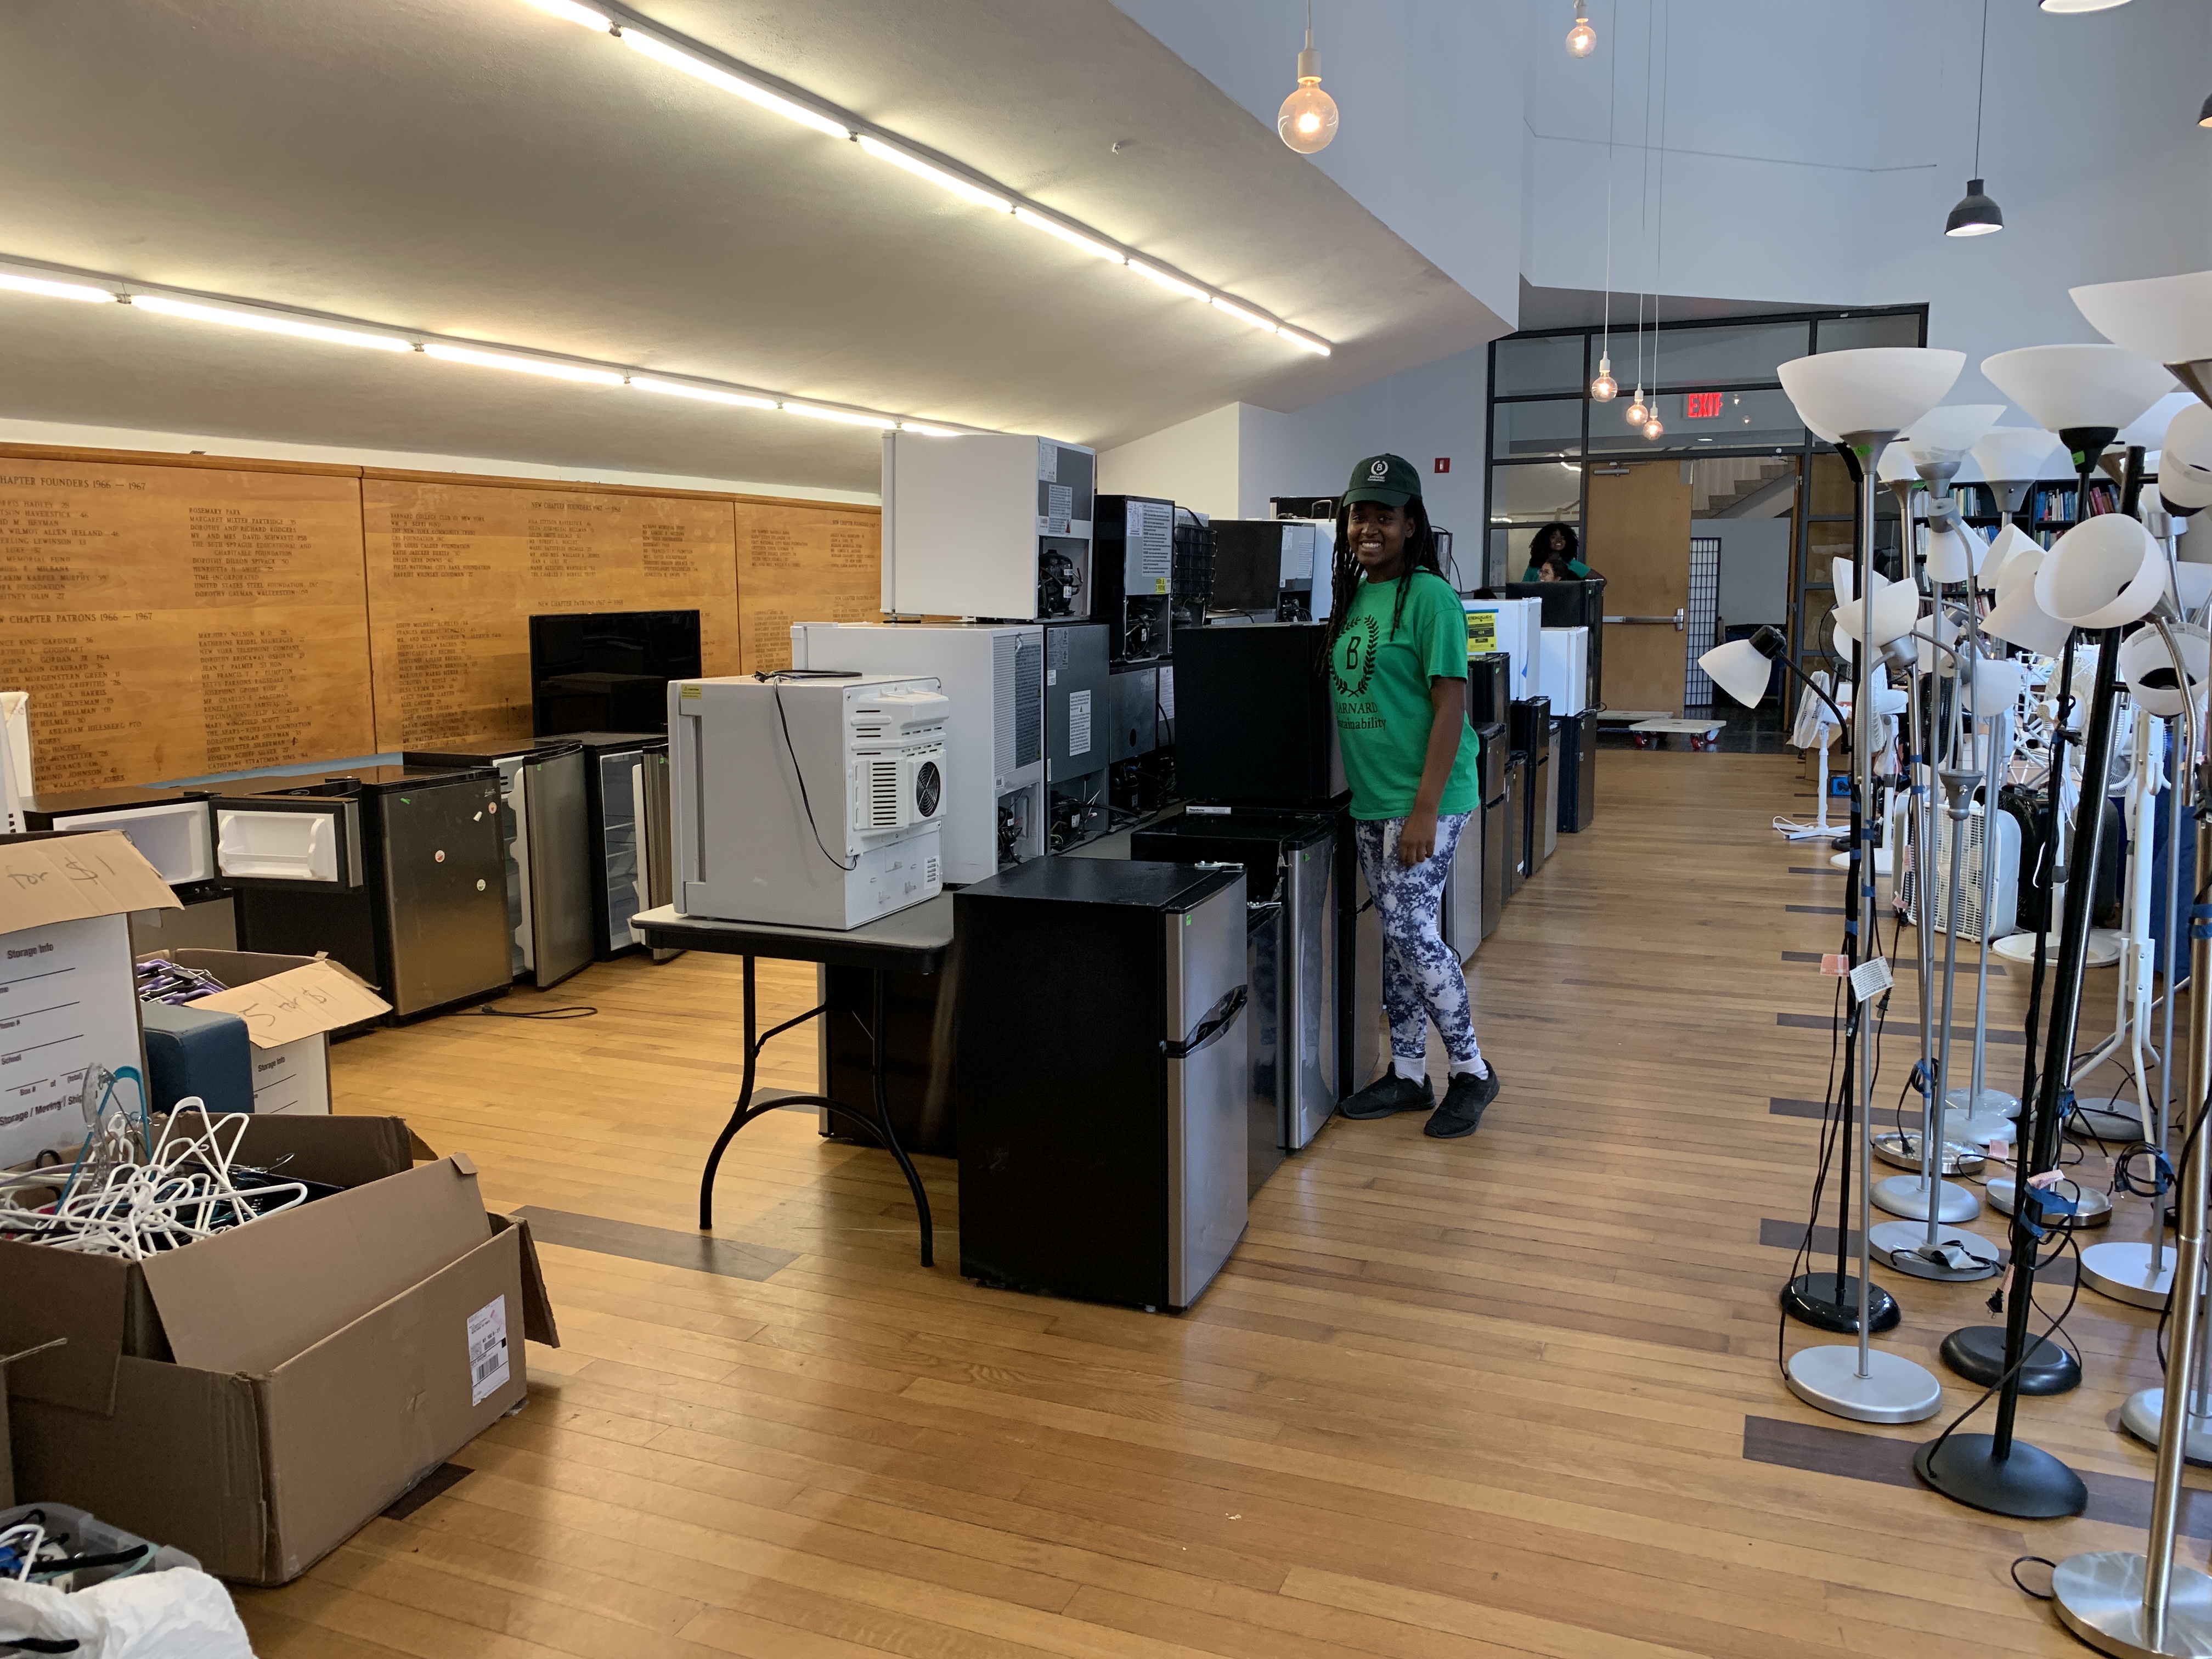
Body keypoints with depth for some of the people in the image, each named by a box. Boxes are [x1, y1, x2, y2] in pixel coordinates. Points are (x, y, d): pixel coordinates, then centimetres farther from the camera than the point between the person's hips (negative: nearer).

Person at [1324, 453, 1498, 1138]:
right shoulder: (1353, 596, 12)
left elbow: (1450, 706, -15)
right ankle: (1407, 1075, 23)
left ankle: (1472, 1072, 10)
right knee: (1396, 934, 12)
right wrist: (1361, 789, 13)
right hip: (1370, 799, 8)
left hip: (1422, 799, -8)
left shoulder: (1429, 598, -11)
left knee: (1410, 931, -8)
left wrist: (1425, 809, -20)